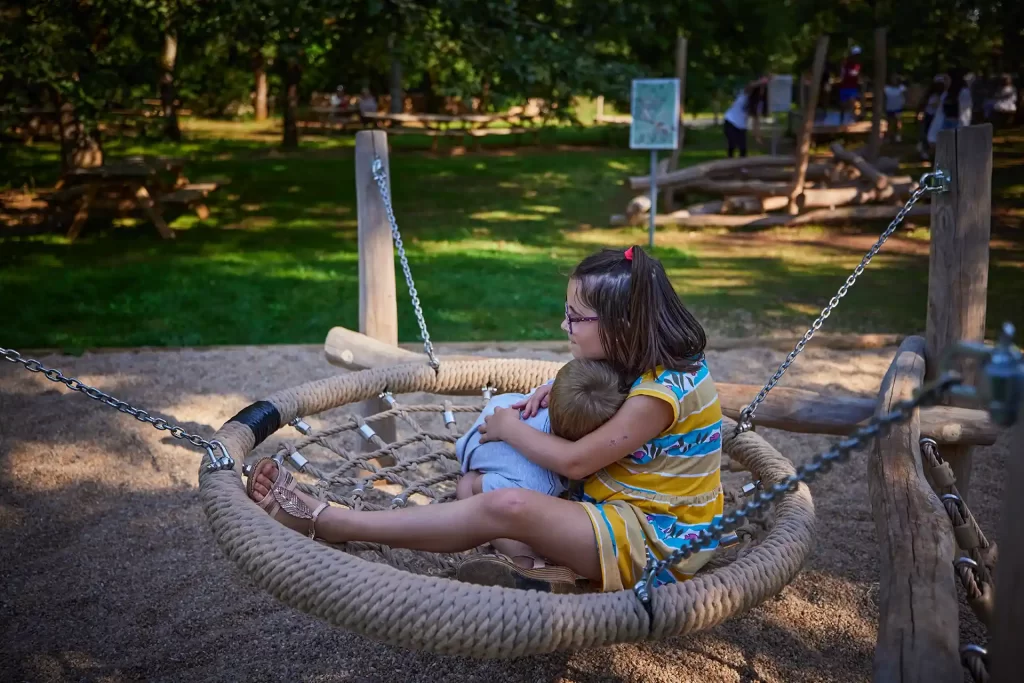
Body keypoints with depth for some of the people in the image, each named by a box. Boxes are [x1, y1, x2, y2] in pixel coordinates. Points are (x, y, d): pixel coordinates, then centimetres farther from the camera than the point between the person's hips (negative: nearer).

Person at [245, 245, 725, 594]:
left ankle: (324, 521, -24)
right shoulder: (655, 365, 4)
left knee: (507, 508, -29)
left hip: (652, 539, -10)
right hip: (626, 512, 10)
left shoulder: (661, 393, -23)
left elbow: (574, 462, -20)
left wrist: (509, 428, -6)